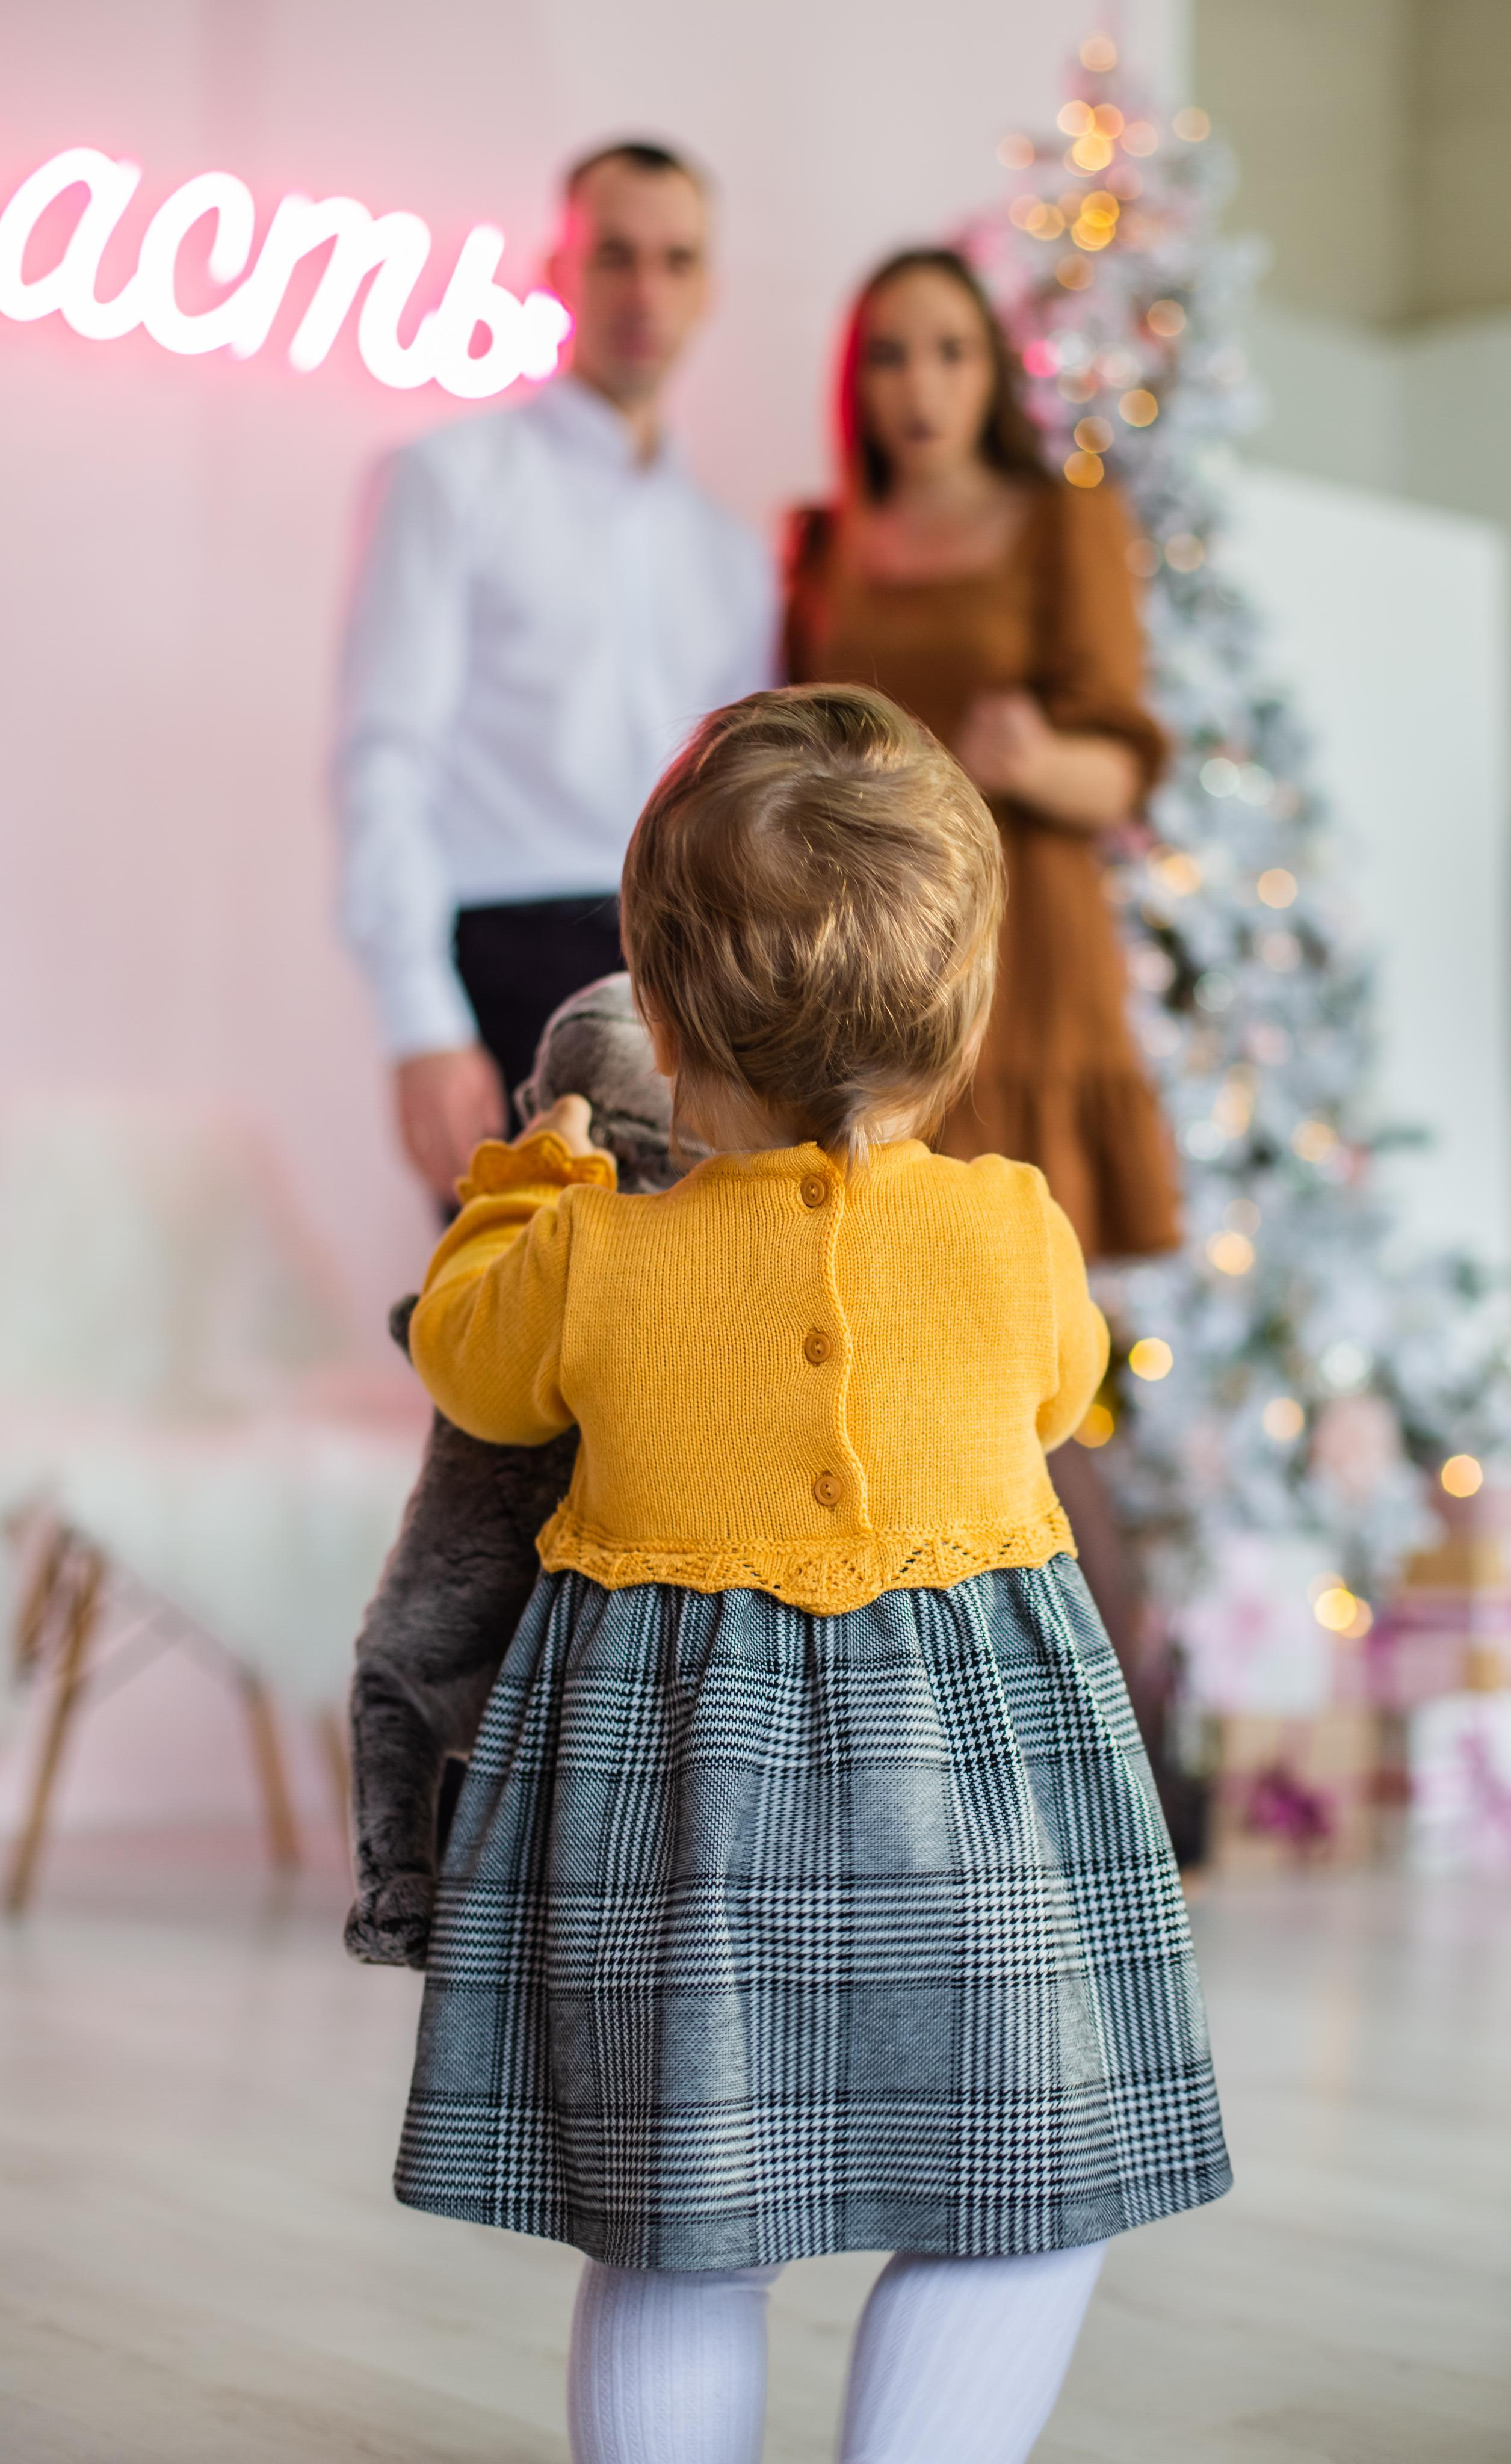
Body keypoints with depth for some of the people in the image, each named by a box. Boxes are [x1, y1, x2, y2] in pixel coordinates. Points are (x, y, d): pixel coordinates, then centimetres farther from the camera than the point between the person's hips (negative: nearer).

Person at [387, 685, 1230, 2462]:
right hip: (975, 1761, -1)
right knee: (1027, 2212, 12)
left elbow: (470, 1364, 12)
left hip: (668, 1767, 1)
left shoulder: (595, 1264, -10)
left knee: (673, 2248, 13)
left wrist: (531, 1182, 27)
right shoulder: (1015, 1233, -10)